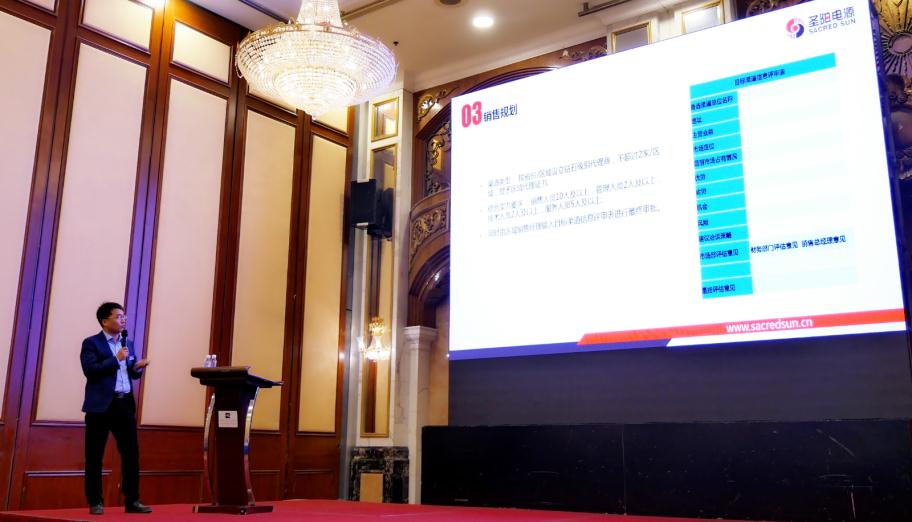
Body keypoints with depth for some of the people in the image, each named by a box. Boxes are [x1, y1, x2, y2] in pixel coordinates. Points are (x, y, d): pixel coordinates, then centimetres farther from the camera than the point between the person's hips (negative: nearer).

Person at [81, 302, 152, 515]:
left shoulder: (127, 343, 16)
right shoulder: (91, 343, -3)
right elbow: (89, 370, -16)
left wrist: (138, 367, -2)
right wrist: (116, 359, -14)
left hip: (125, 403, 6)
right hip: (101, 405, -5)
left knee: (131, 451, 3)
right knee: (95, 455, 2)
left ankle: (132, 500, 9)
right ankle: (95, 502, 11)